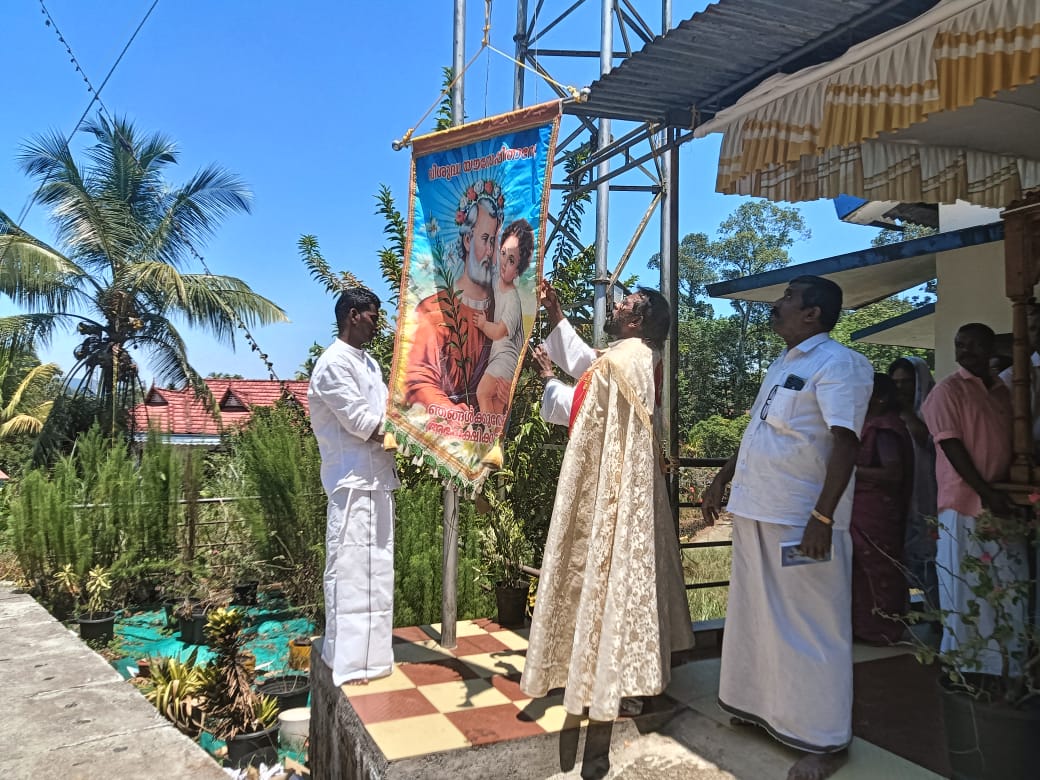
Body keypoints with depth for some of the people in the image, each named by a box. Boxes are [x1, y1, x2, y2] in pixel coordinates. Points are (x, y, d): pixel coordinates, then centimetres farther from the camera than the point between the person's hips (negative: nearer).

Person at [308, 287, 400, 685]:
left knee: (376, 570, 13)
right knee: (350, 570, -2)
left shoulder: (369, 363, 17)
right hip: (353, 481, -9)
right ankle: (348, 661, 7)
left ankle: (369, 652, 24)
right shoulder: (334, 363, -12)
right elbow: (361, 422, -17)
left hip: (378, 479, 9)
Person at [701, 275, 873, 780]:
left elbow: (845, 442, -20)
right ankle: (763, 707, 35)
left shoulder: (837, 364, -11)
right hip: (755, 511, 9)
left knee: (810, 629, 2)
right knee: (757, 618, 18)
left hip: (802, 518, -9)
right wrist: (720, 481, 20)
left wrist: (822, 516, -27)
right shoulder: (781, 365, 16)